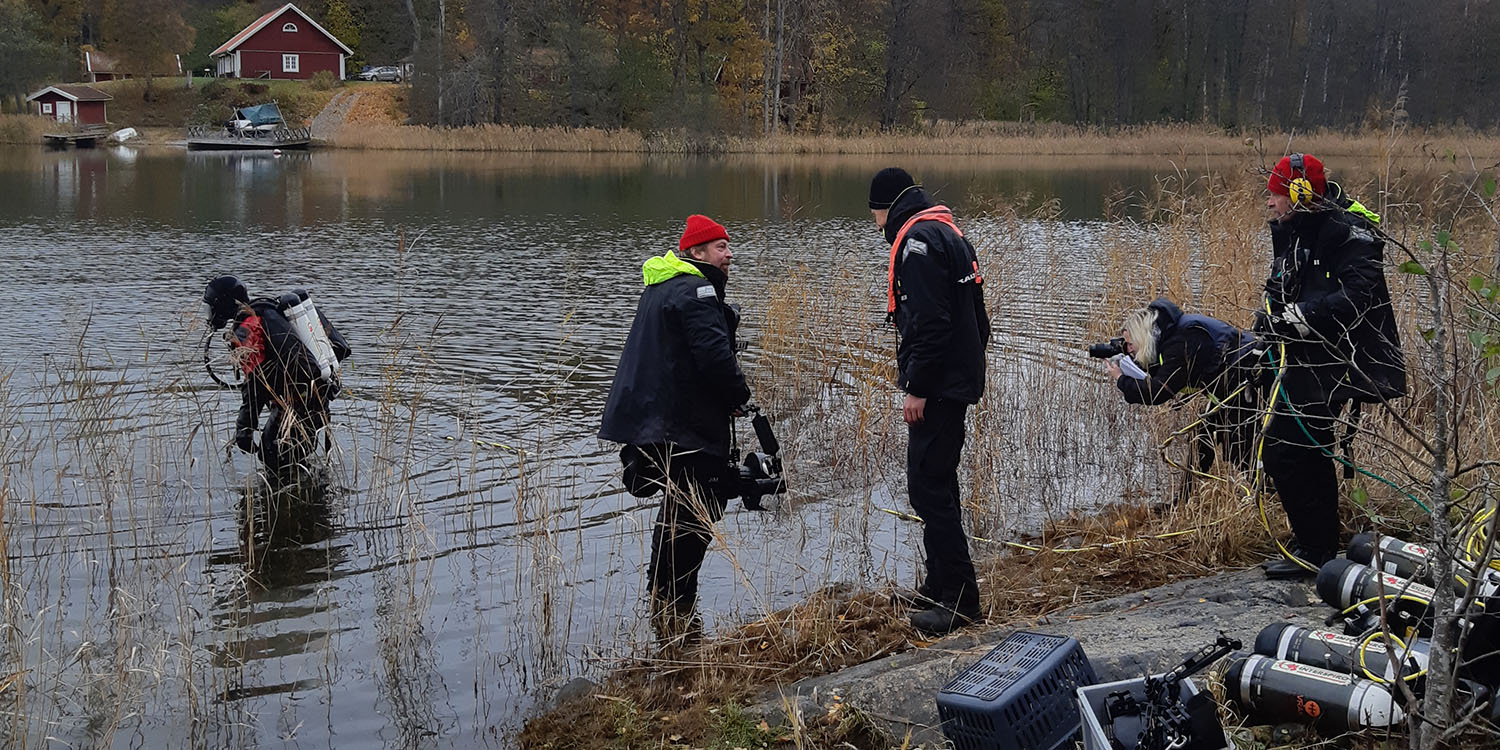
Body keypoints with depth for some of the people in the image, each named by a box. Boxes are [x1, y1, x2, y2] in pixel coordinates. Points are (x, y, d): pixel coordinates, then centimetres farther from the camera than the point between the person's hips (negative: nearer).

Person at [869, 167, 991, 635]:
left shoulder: (918, 240, -15)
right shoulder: (948, 233, 18)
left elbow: (930, 322, -23)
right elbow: (974, 316, 22)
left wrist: (917, 388, -20)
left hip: (937, 386, -11)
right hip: (958, 380, 11)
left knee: (928, 488, -8)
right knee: (938, 484, 18)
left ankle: (961, 601, -5)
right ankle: (940, 587, 27)